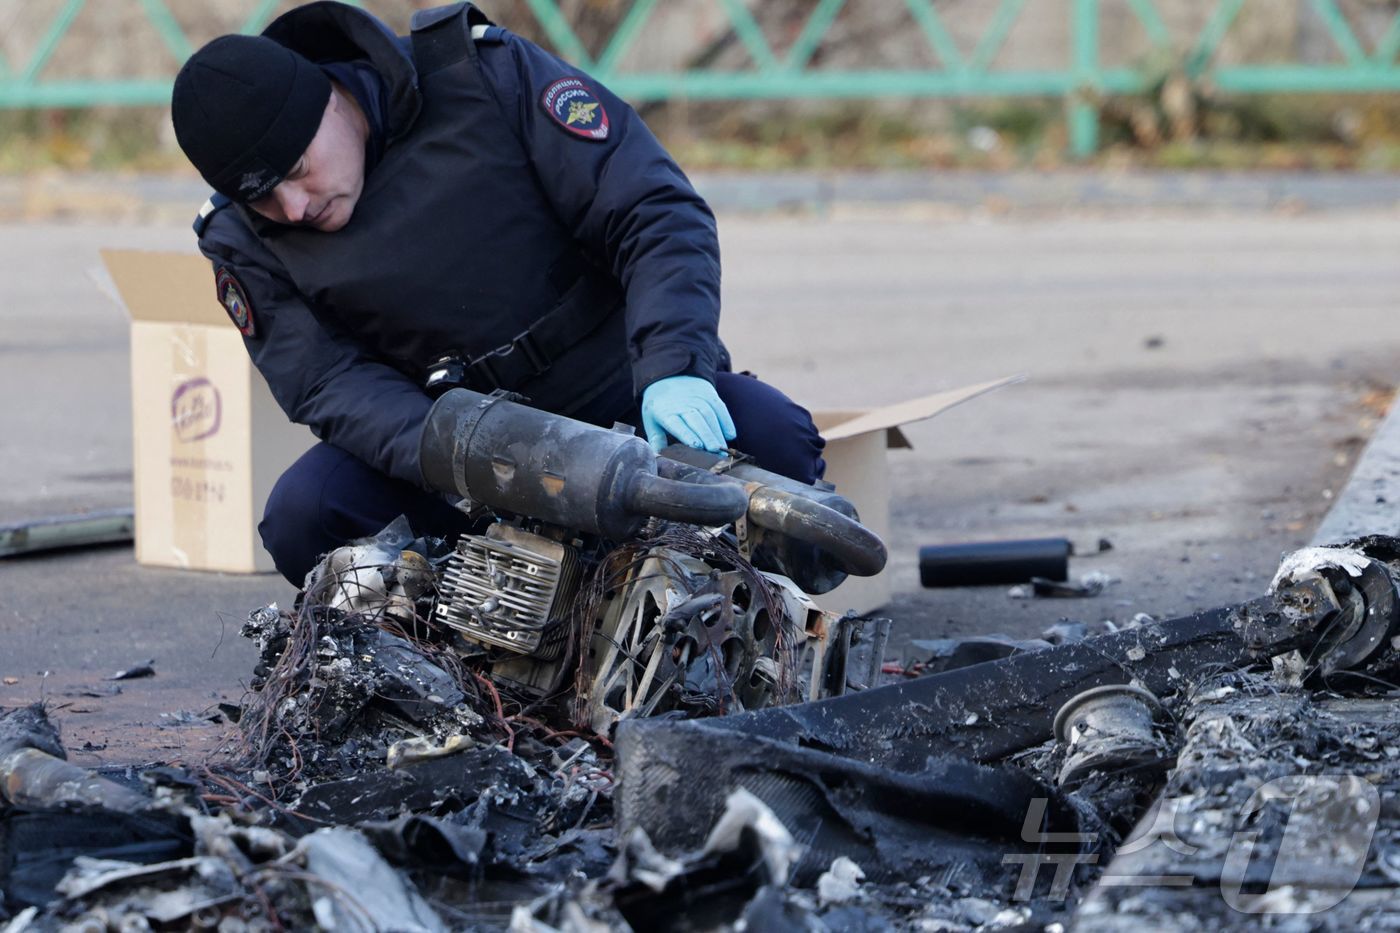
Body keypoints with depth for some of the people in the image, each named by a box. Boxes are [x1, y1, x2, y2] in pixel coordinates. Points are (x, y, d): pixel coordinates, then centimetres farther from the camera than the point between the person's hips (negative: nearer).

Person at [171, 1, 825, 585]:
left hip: (619, 392, -1)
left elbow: (655, 209, -16)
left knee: (773, 438, -28)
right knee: (299, 518, -25)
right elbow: (328, 381, -12)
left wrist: (673, 368, -32)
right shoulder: (243, 241, -7)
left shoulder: (487, 74, -15)